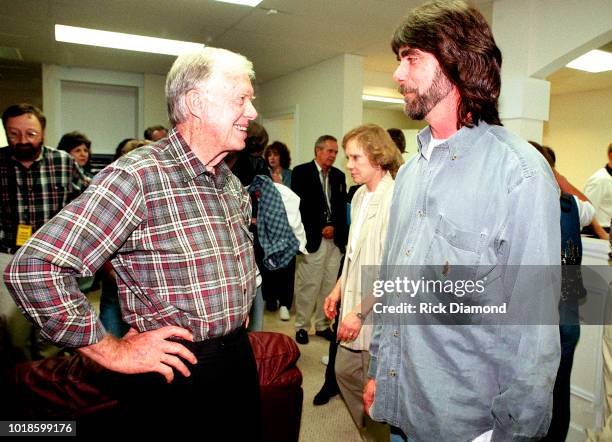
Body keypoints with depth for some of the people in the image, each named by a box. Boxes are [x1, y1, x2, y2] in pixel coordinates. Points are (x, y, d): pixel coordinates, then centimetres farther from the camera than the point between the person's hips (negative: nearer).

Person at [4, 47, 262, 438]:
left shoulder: (232, 182, 5)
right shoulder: (137, 177, -21)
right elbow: (33, 269, -25)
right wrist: (113, 353, -19)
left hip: (240, 359, 8)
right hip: (174, 372, -7)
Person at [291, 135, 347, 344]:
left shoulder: (338, 175, 14)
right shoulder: (301, 172, -1)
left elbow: (342, 206, 13)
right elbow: (299, 205, -8)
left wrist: (334, 227, -4)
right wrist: (320, 228, -9)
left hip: (335, 238, 5)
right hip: (312, 238, -5)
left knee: (329, 284, 7)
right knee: (308, 284, -1)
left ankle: (323, 325, 20)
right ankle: (302, 326, 13)